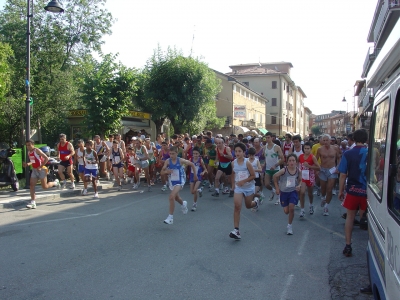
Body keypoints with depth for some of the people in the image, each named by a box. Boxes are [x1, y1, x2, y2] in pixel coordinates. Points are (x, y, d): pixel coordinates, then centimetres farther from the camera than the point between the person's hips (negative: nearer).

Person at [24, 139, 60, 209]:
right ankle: (33, 203, -3)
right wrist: (28, 164, 4)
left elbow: (46, 158, -20)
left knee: (45, 187, -1)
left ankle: (55, 182, 28)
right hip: (34, 170, 7)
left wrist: (40, 167, -22)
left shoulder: (37, 150, -15)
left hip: (41, 169, -7)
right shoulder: (29, 152, 9)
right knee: (31, 186, -4)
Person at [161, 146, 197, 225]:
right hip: (172, 182, 5)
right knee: (176, 197, 27)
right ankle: (183, 204, 62)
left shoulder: (181, 161, -16)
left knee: (171, 197, -24)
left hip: (179, 182, -5)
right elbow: (162, 172, -8)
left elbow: (192, 164, -1)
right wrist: (166, 171, -30)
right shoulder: (167, 161, -10)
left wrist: (195, 175, 6)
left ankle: (170, 217, -16)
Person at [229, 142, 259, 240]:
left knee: (248, 206, 18)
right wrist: (233, 184, 13)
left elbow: (253, 175, -13)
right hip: (238, 188, 2)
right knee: (237, 207, -13)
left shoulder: (247, 162, -17)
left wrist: (243, 181, -23)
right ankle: (236, 230, -14)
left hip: (249, 187, -2)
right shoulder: (233, 163, -4)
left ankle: (256, 201, 56)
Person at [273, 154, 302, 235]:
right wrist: (277, 188, -2)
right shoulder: (284, 170, -21)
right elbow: (275, 176, -5)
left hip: (293, 192, 1)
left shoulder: (298, 170, -12)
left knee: (291, 208, -14)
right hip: (284, 192, -1)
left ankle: (289, 226, 7)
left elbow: (300, 180, 8)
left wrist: (299, 185, -13)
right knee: (286, 211, 5)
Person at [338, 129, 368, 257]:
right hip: (367, 191, 1)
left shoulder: (348, 154, -7)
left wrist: (341, 190, 4)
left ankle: (348, 246, 13)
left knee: (350, 217, 12)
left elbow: (343, 175, -7)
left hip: (352, 190, 0)